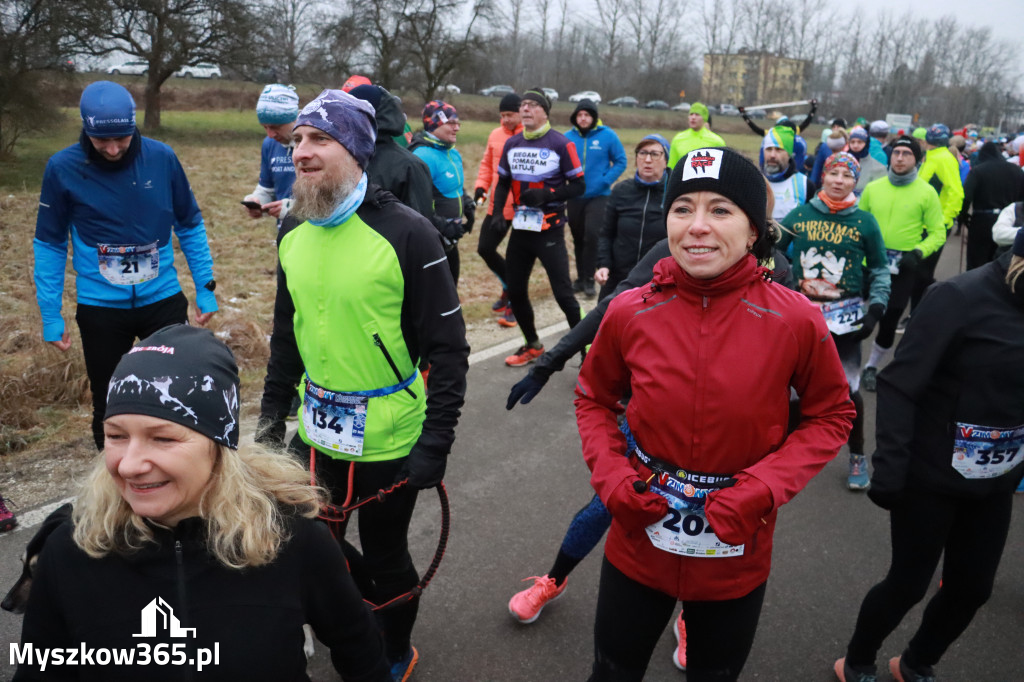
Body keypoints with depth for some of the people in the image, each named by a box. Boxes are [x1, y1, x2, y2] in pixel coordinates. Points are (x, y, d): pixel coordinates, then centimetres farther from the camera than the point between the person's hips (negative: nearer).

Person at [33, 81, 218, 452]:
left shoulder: (162, 157, -7)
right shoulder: (62, 168, -9)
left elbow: (190, 226, 4)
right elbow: (49, 244, 1)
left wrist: (206, 289, 3)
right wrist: (50, 315, -1)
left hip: (163, 300, 0)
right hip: (100, 309, 0)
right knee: (108, 406, 13)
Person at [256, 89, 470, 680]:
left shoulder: (407, 233, -17)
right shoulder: (295, 237, 3)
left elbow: (449, 348, -15)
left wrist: (436, 443, -18)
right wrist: (273, 415, 13)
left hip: (389, 441, -6)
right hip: (316, 433, 6)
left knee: (384, 556, 11)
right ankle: (373, 609, 50)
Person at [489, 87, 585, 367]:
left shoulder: (560, 144, -9)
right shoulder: (511, 144, 7)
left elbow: (578, 186, -6)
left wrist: (547, 194, -20)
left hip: (550, 231, -6)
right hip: (520, 229, 6)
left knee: (562, 292, -7)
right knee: (515, 290, 11)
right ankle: (533, 346, 29)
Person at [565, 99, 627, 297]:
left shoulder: (608, 136, -4)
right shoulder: (568, 137, 1)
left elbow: (620, 161, -1)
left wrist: (605, 181, -12)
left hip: (598, 196, -3)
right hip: (574, 197, 3)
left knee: (592, 235, -15)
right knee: (578, 238, 11)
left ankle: (589, 279, -3)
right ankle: (580, 277, 24)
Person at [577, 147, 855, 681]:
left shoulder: (796, 321, -16)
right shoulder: (629, 313, -12)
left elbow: (831, 415, -1)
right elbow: (594, 399, 5)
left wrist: (766, 485, -15)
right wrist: (610, 474, -9)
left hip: (737, 553, 0)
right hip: (638, 543, 1)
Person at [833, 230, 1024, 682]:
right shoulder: (960, 298, -19)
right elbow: (898, 386, -20)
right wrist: (888, 468, -24)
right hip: (931, 477, -6)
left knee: (972, 587, 15)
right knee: (909, 583, 7)